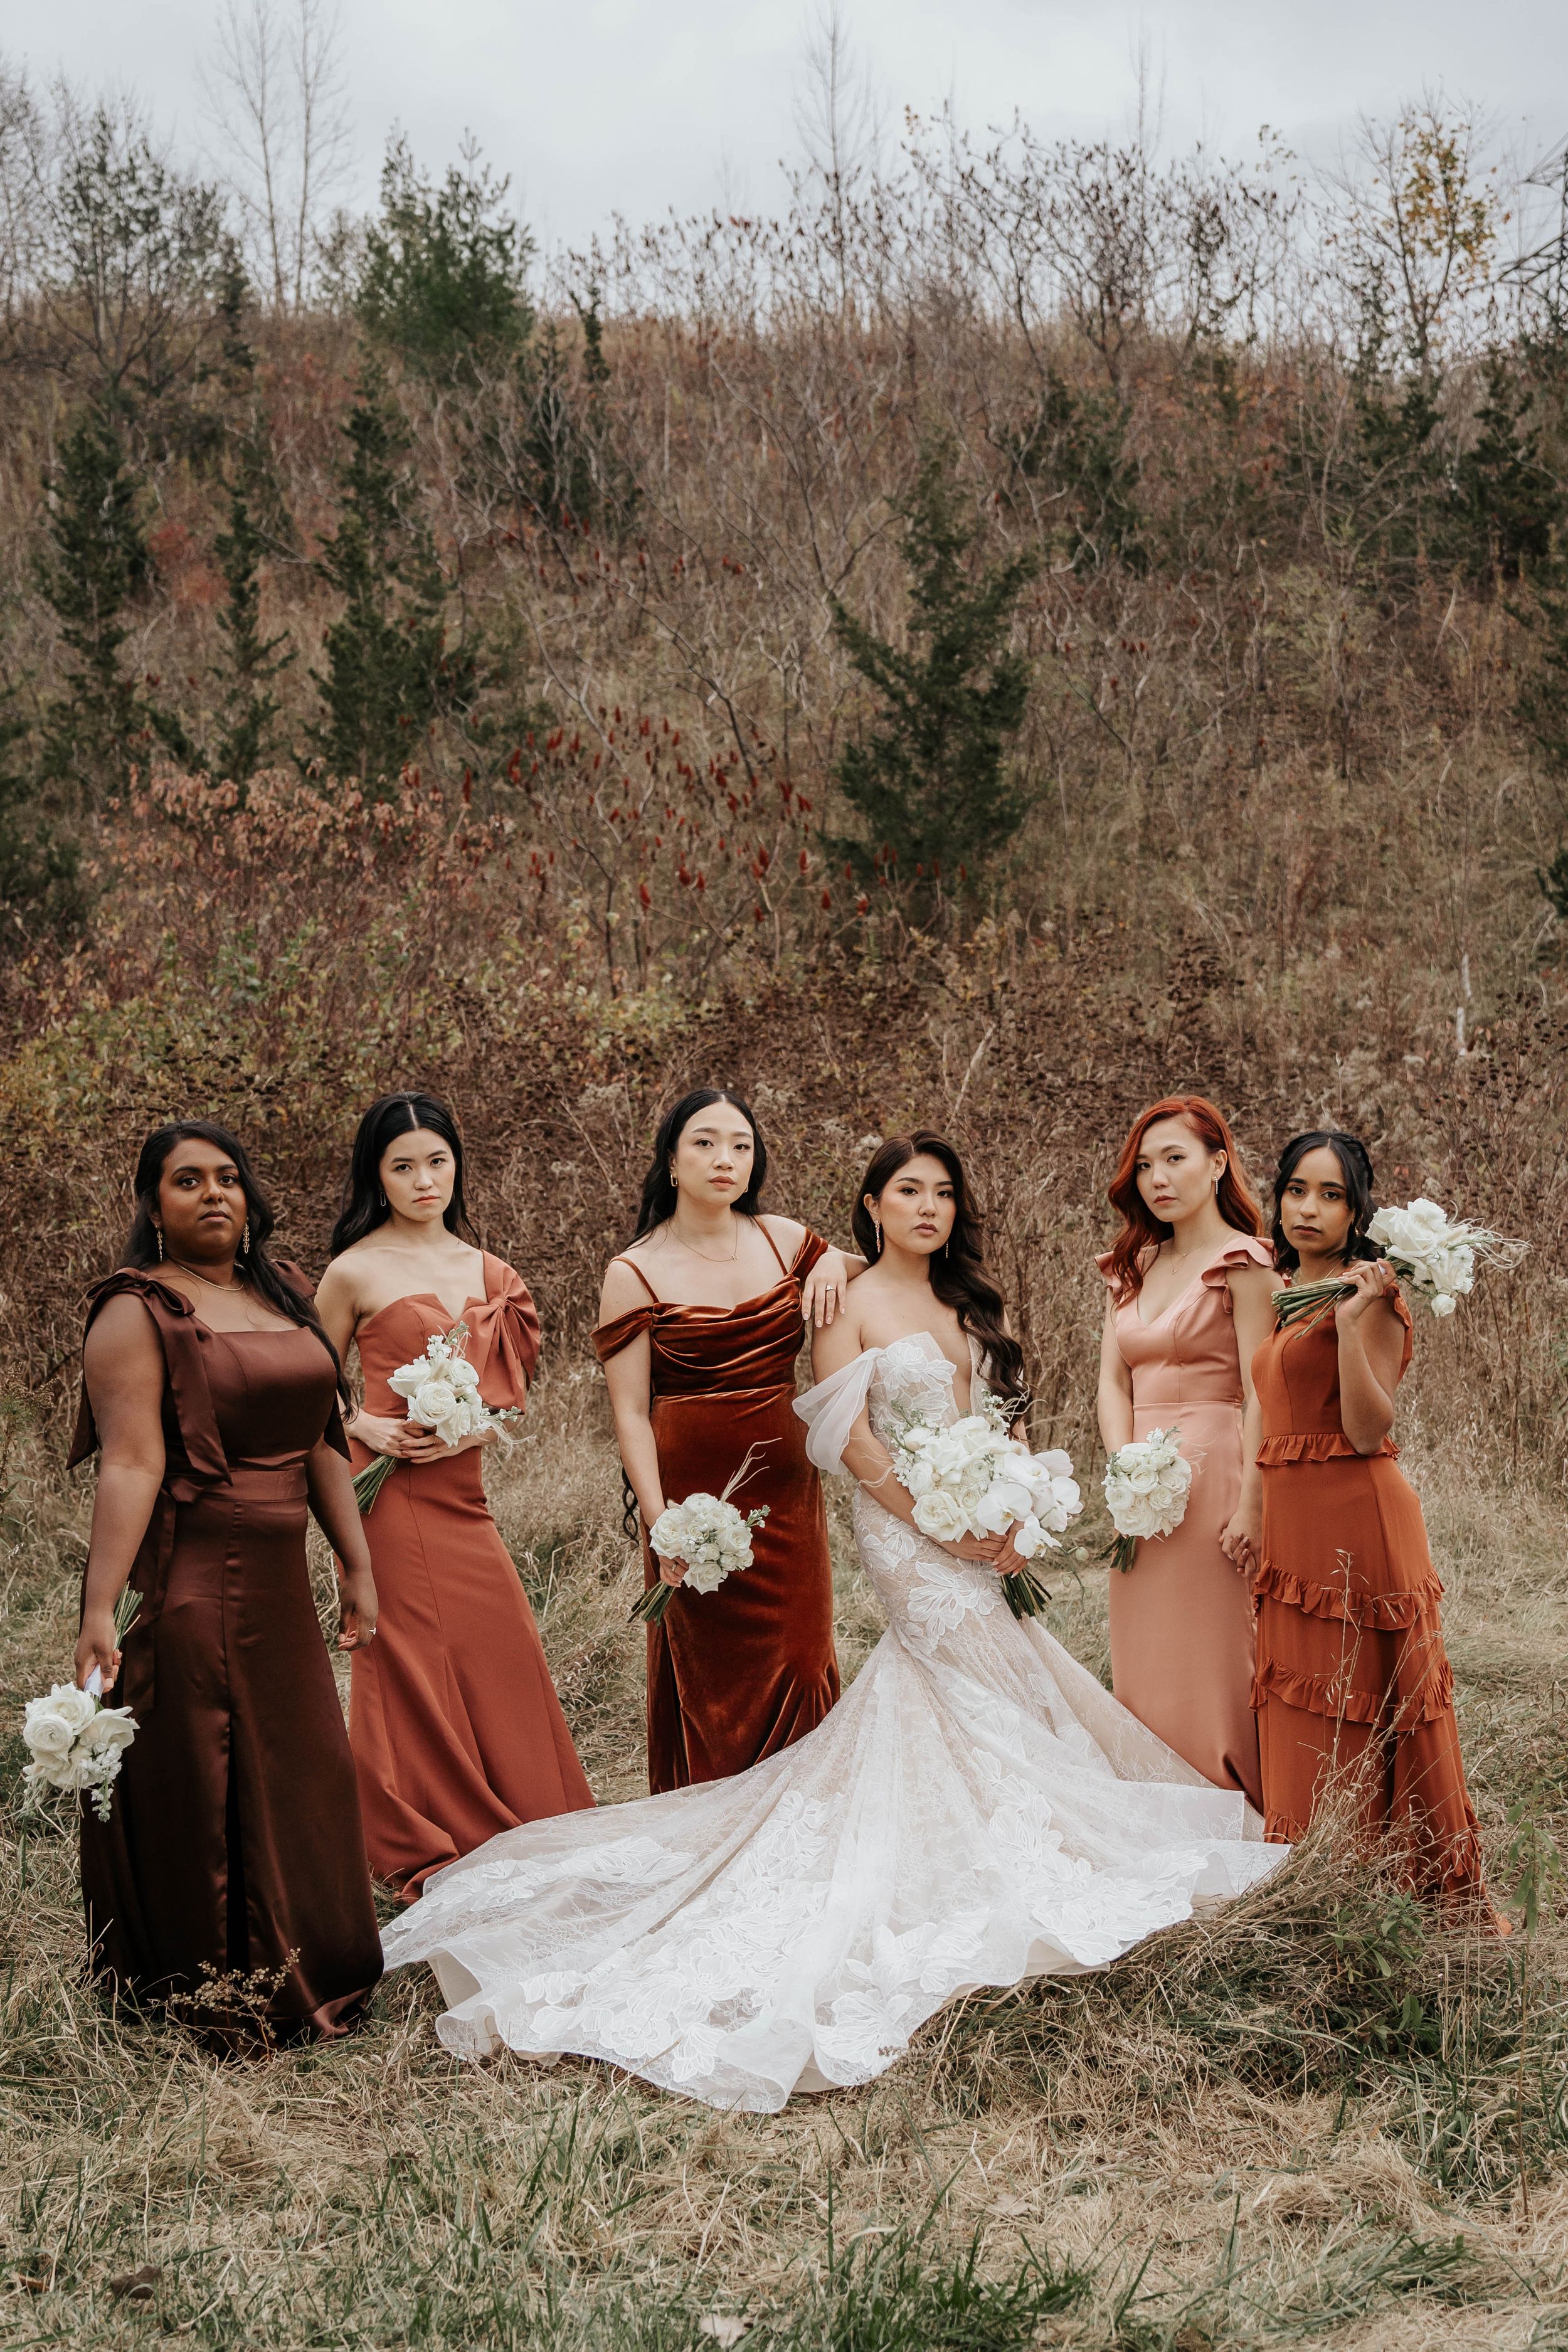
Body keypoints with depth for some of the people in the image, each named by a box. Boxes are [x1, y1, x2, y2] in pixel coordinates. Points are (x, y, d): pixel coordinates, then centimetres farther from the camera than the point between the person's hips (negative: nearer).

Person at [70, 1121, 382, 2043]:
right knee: (198, 1796, 1)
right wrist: (99, 1613, -23)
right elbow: (131, 1467, -18)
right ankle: (216, 2003, 15)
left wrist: (359, 1567, 16)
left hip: (281, 1586, 7)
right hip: (187, 1587, -7)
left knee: (302, 1779, 14)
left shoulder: (285, 1296, 14)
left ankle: (307, 1985, 29)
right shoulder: (137, 1313, -9)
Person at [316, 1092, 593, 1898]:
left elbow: (508, 1396, 12)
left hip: (461, 1491, 5)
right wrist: (367, 1428, -13)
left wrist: (467, 1431, -7)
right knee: (414, 1665, 1)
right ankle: (425, 1853, 15)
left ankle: (521, 1838, 22)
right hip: (394, 1495, -5)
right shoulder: (355, 1272, -4)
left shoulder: (483, 1269, 11)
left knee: (499, 1658, 7)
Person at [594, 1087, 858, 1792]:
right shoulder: (635, 1273, -6)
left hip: (786, 1488, 4)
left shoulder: (782, 1240, 6)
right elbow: (630, 1411, -9)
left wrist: (834, 1260, -1)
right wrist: (661, 1523, -18)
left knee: (798, 1664, 8)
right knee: (711, 1675, 2)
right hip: (695, 1488, -4)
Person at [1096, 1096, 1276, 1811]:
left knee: (1209, 1668, -4)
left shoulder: (1242, 1263, -5)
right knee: (1143, 1672, 9)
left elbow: (1261, 1397, -11)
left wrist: (1251, 1507, -19)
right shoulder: (1133, 1267, 16)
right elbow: (1113, 1382, 10)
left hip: (1213, 1482, -7)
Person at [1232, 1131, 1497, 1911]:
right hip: (1291, 1520, 8)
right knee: (1300, 1714, 11)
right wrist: (1252, 1505, 11)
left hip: (1358, 1518, -8)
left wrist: (1352, 1321, -25)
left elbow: (1368, 1430, -17)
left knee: (1364, 1706, -3)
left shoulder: (1370, 1294, -10)